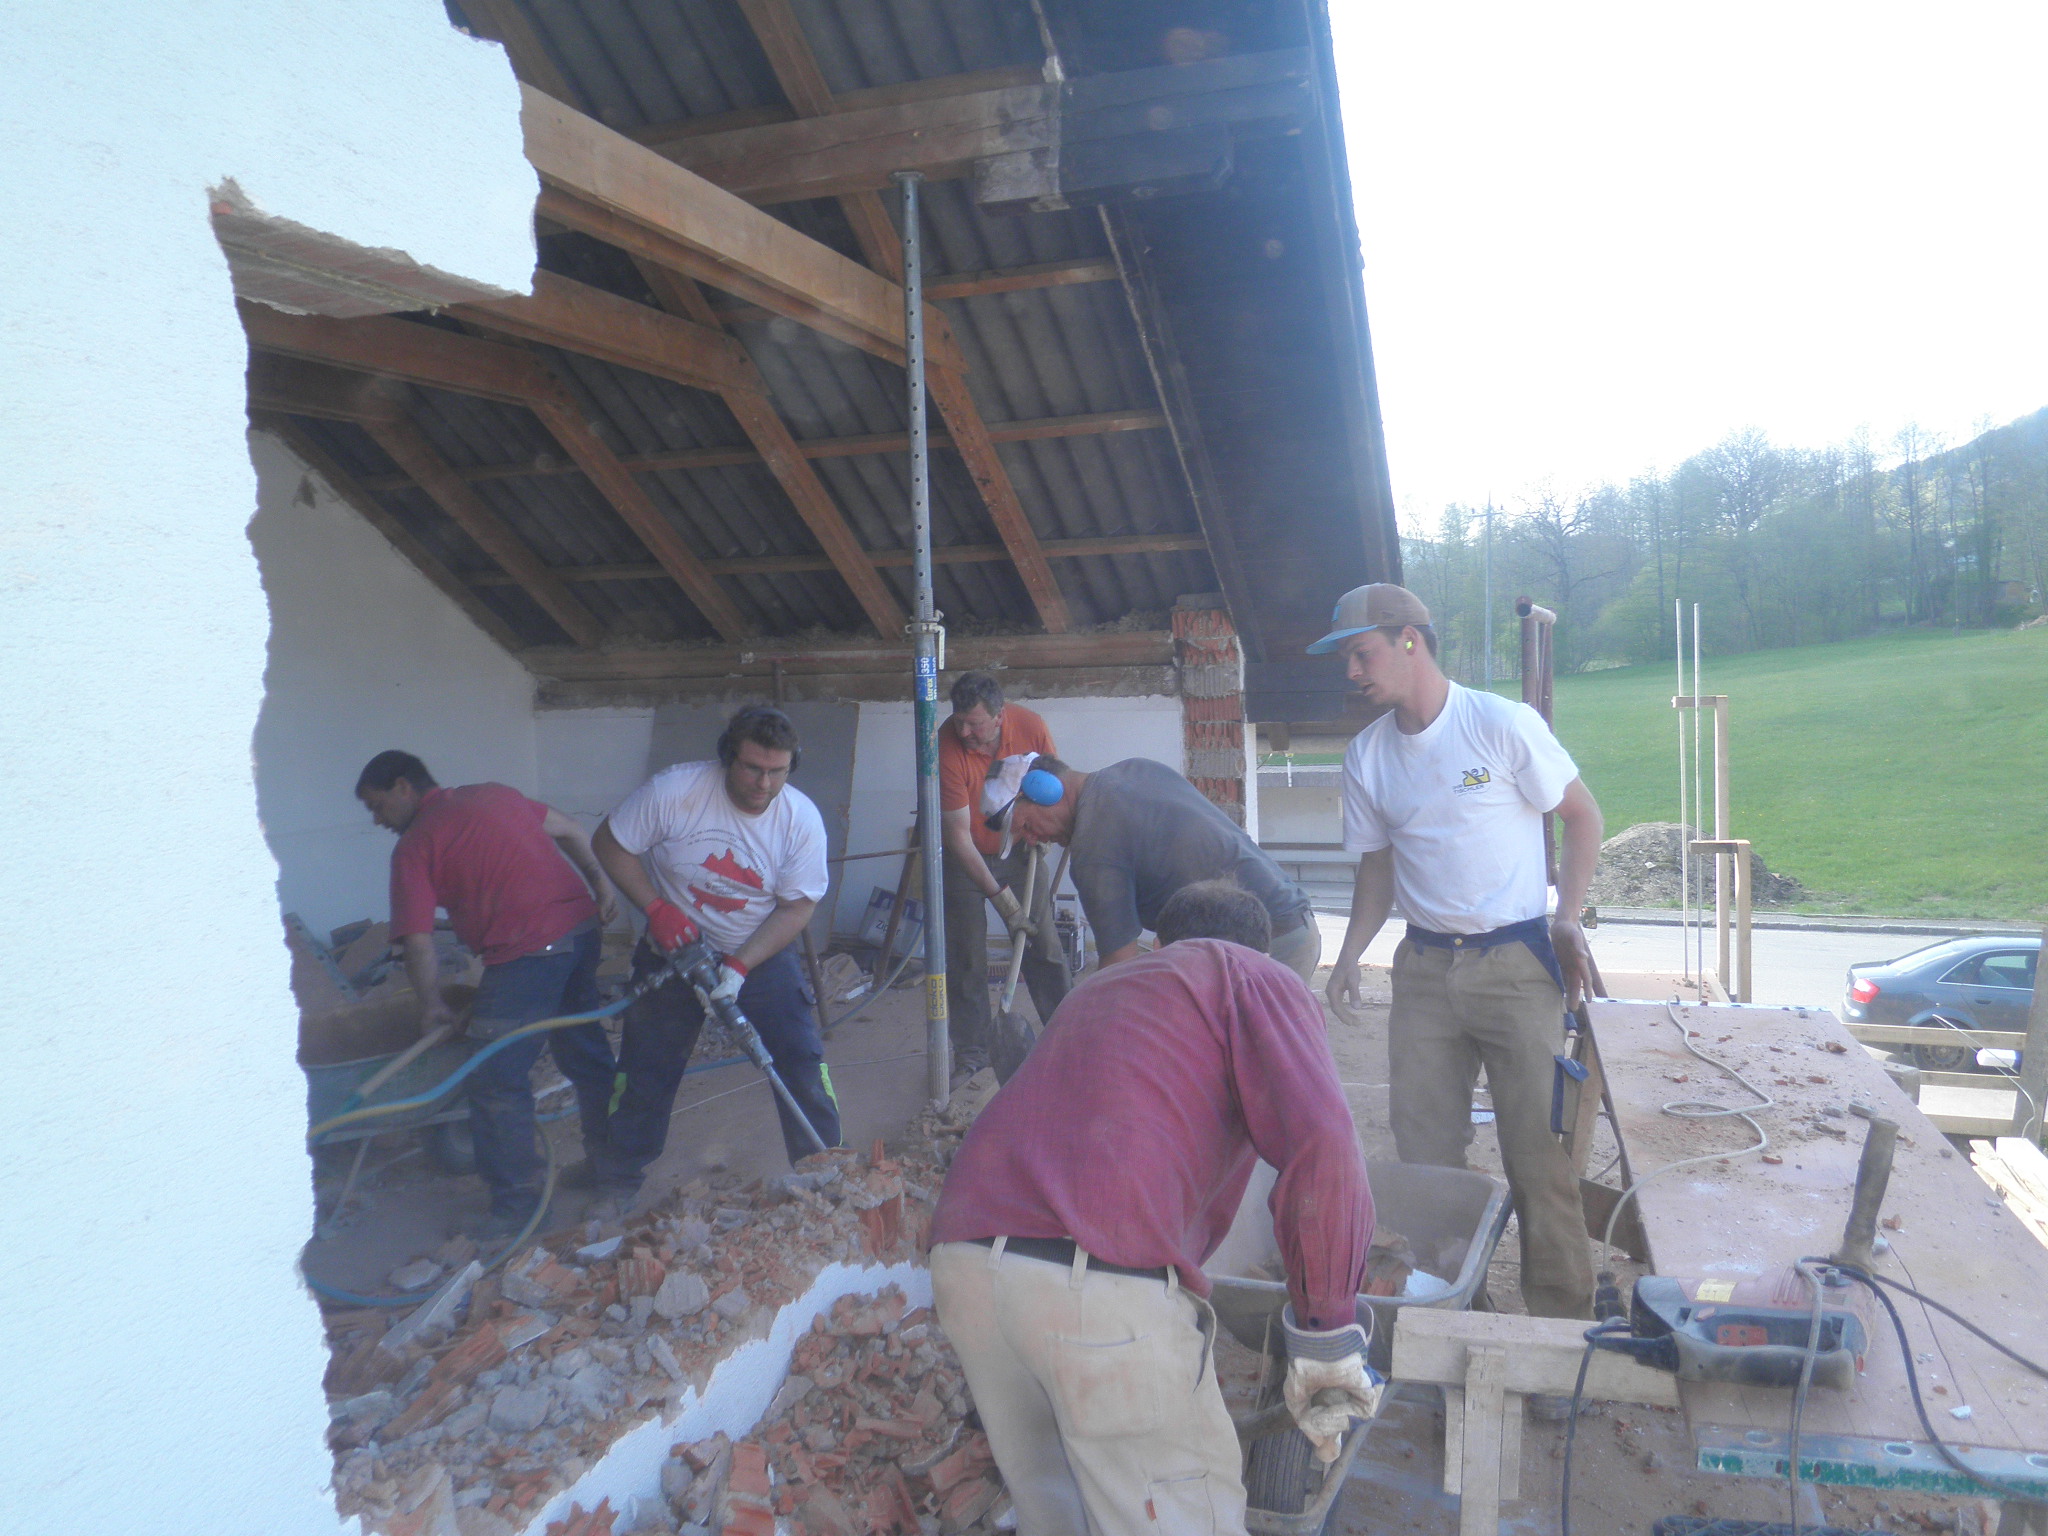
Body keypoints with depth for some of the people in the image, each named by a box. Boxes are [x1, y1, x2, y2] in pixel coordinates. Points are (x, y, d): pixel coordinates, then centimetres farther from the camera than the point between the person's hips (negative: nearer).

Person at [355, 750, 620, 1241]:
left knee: (495, 1080, 1)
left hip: (530, 951, -8)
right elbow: (569, 830, 20)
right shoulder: (493, 794, 18)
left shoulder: (415, 844, -1)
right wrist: (601, 886, 21)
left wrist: (432, 1006, 5)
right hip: (584, 924, 9)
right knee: (584, 1048, 22)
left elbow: (419, 942, -5)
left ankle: (516, 1201, 8)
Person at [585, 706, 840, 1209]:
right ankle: (614, 1181, 29)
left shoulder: (802, 819, -19)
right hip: (675, 943, 0)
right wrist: (656, 908, -22)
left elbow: (797, 907, -15)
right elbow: (609, 843, -12)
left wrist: (739, 968, -25)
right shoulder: (673, 790, -23)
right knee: (646, 1071, 8)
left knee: (802, 1064, -7)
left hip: (763, 952, 0)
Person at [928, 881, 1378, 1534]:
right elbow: (1319, 1144, -6)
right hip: (1105, 1284, -6)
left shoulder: (1094, 988, 33)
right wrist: (1327, 1333, -1)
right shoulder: (1255, 979, 13)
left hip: (961, 1258, 7)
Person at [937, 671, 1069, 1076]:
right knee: (966, 958, -2)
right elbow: (959, 836, -25)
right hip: (965, 858, -3)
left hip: (1019, 848, 3)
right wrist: (1001, 899, -26)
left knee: (1043, 944, 4)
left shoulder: (1031, 727, -18)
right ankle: (971, 1053, 10)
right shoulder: (946, 747, -28)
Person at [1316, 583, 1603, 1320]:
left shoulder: (1504, 724, -9)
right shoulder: (1367, 755, 5)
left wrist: (1567, 920, -9)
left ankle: (1563, 1319, 17)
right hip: (1424, 967, 4)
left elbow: (1582, 816, 0)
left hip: (1515, 962, -4)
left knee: (1538, 1151, 1)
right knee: (1423, 1152, 7)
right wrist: (1350, 955, 0)